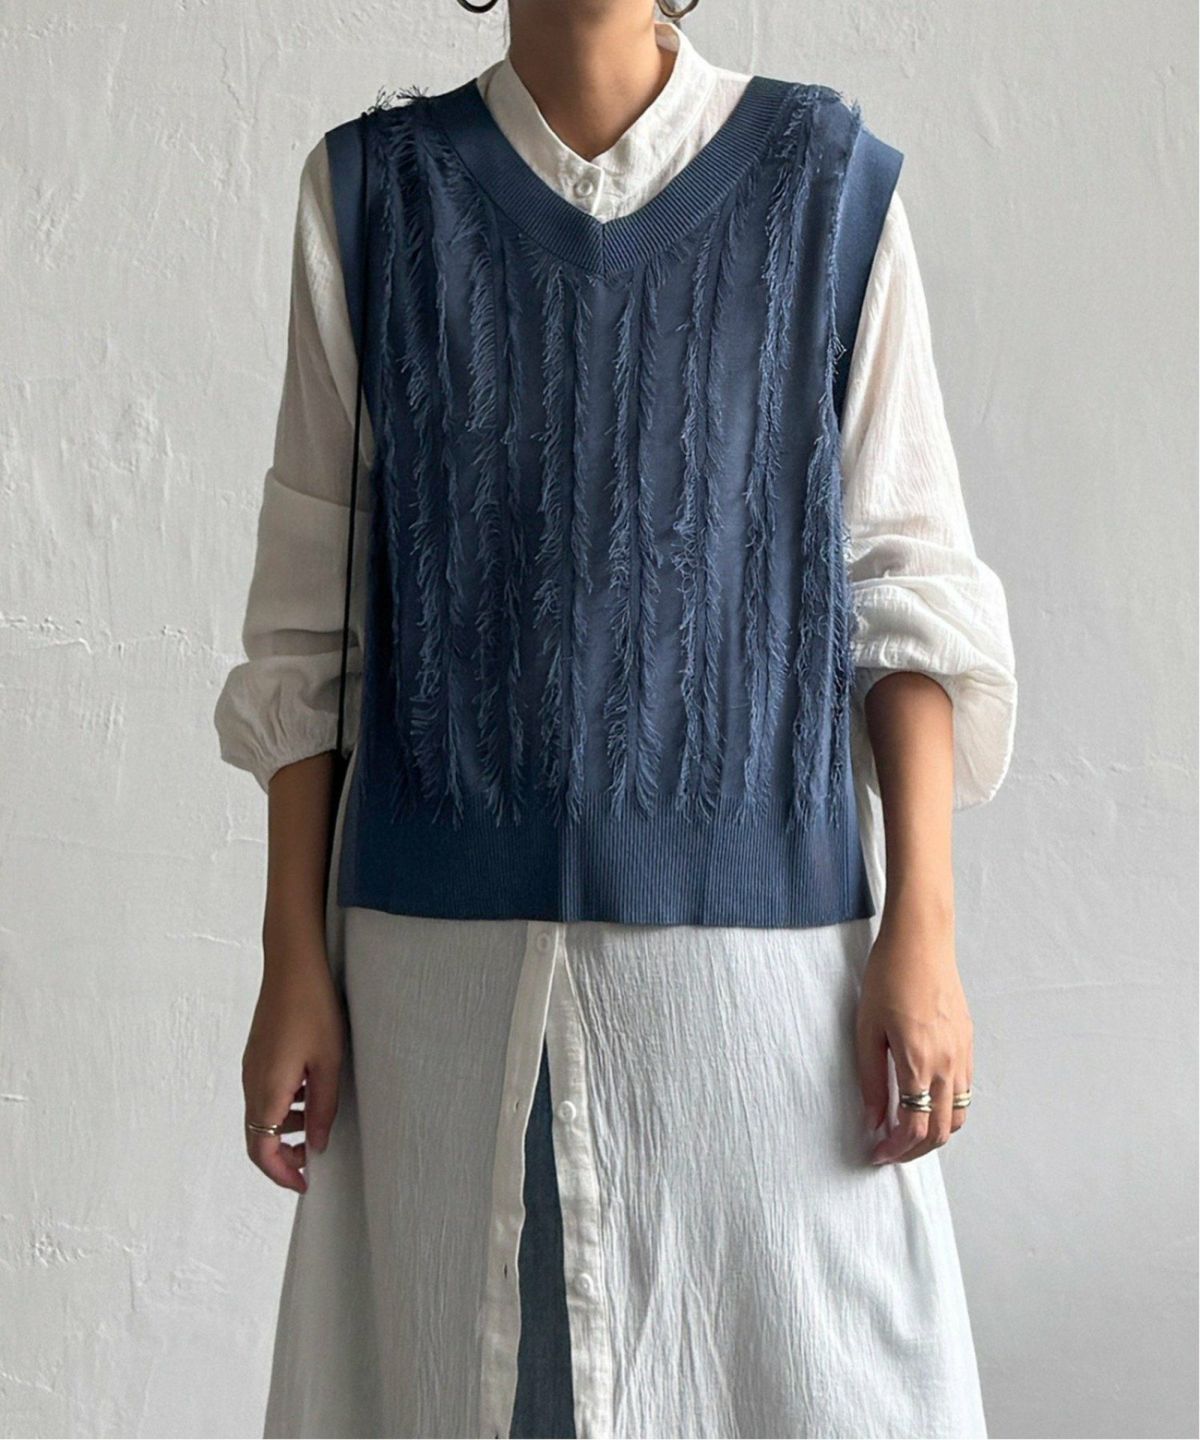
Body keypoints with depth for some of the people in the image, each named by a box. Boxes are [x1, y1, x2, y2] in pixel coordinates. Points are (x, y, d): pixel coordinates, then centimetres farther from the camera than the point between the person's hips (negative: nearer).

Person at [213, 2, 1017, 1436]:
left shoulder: (826, 181, 1)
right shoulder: (372, 191, 4)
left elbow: (907, 592, 0)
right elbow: (310, 608, 4)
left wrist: (922, 928, -6)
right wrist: (294, 960, 1)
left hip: (757, 915, -1)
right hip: (452, 936, 1)